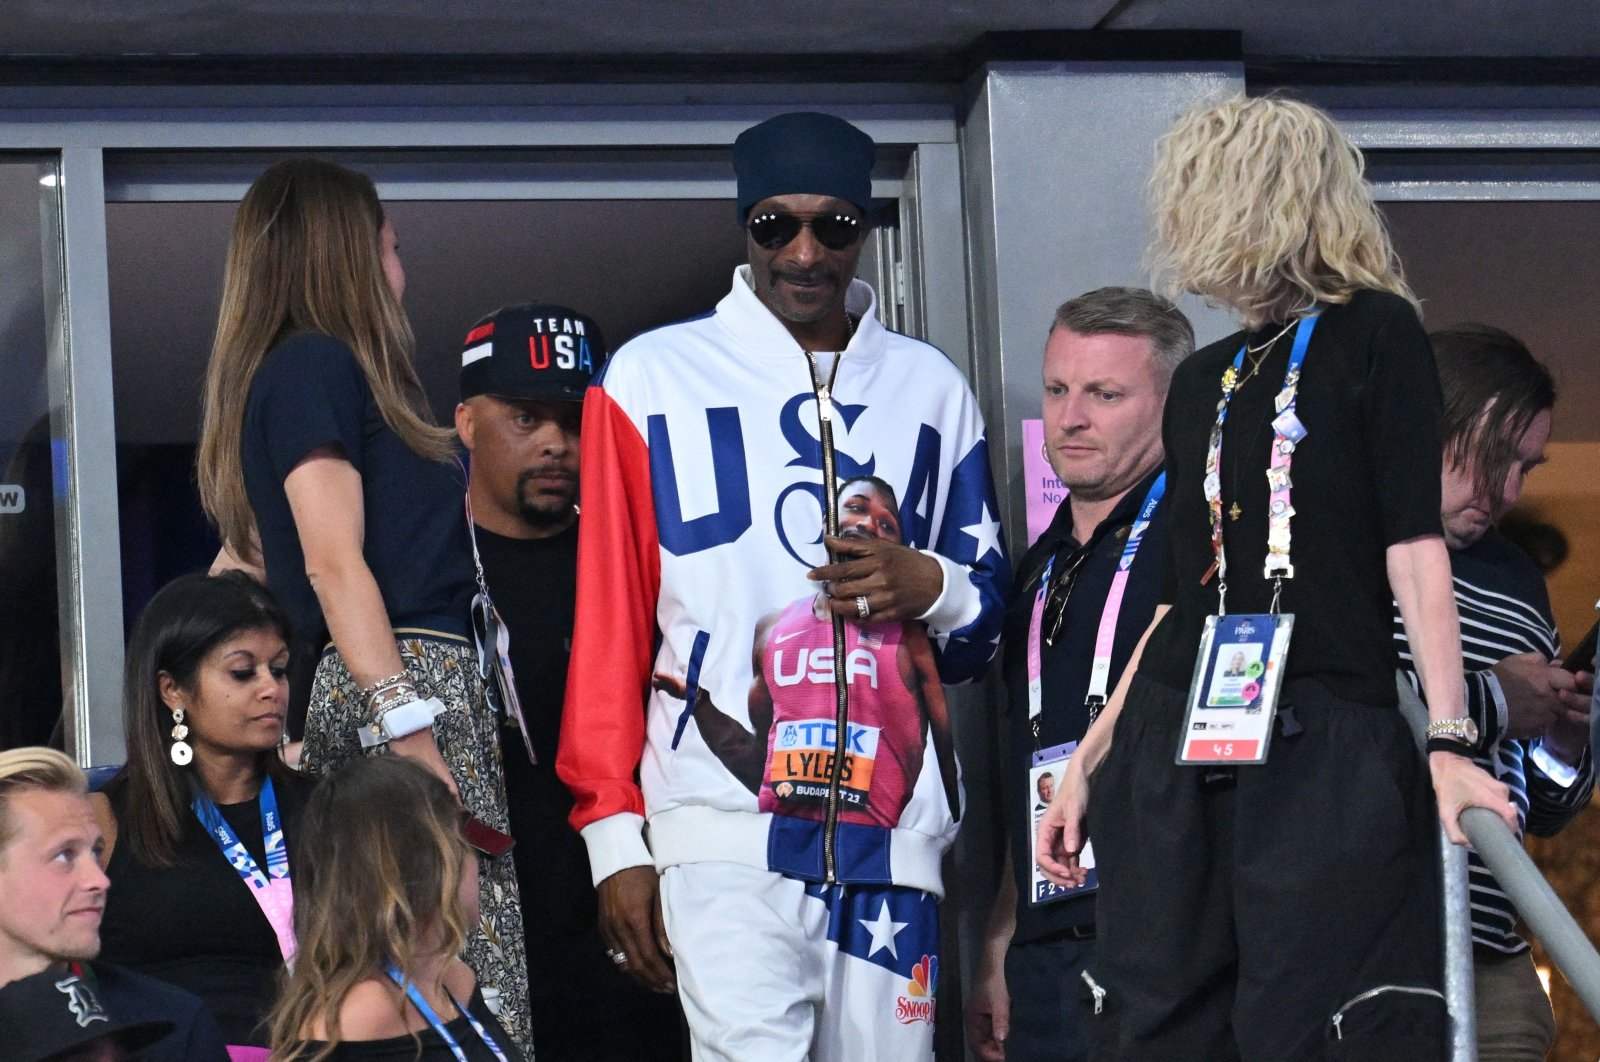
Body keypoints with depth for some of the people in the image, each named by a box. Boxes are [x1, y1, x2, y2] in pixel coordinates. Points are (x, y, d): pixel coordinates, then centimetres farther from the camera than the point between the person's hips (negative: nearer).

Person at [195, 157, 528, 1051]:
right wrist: (409, 736, -20)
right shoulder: (317, 364, -5)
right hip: (408, 678, -10)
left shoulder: (308, 368, 23)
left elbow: (242, 561, 28)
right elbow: (335, 562, -14)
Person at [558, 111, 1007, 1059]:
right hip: (724, 828, -3)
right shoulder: (654, 377, 8)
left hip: (893, 834, 3)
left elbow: (990, 615, 22)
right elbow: (608, 622, 6)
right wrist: (614, 835, 0)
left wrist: (931, 588, -3)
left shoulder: (931, 389, 17)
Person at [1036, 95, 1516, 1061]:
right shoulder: (1202, 380, 20)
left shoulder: (1374, 333, 2)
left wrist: (1449, 744, -14)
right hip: (1176, 746, 6)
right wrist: (1091, 757, 18)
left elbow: (1414, 550, -5)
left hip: (1327, 752, -6)